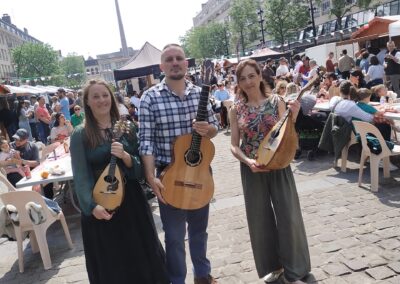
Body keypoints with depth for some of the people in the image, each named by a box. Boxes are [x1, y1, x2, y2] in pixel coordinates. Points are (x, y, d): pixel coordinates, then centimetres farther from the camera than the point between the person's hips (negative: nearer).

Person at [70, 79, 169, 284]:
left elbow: (140, 168, 0)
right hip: (100, 206, -2)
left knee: (142, 254, 15)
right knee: (109, 265, 12)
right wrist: (92, 205, -23)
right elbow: (81, 176, -10)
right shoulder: (80, 135, -5)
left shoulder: (127, 128, 2)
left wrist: (125, 156, -19)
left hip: (131, 199, 2)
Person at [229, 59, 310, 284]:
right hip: (251, 169, 2)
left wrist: (293, 116, -16)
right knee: (260, 218, 11)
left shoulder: (276, 102, -4)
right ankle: (272, 266, 33)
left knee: (289, 216, 3)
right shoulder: (237, 110, 0)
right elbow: (234, 145, 1)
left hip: (278, 165, -1)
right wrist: (247, 161, -16)